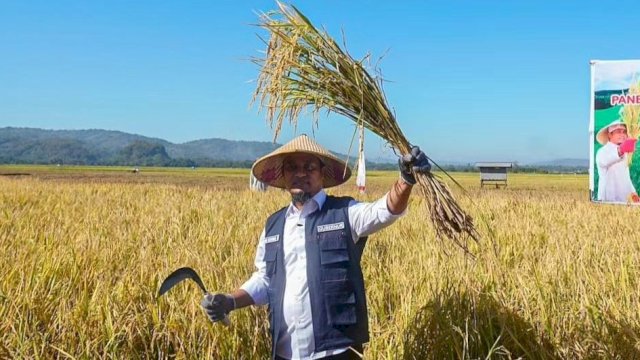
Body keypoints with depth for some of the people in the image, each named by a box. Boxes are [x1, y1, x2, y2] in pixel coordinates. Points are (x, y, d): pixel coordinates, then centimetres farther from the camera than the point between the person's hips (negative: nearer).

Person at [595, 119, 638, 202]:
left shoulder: (623, 153, 18)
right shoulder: (603, 151, -11)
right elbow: (604, 161, -37)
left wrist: (633, 192, 14)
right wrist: (620, 151, -56)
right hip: (608, 199, -8)